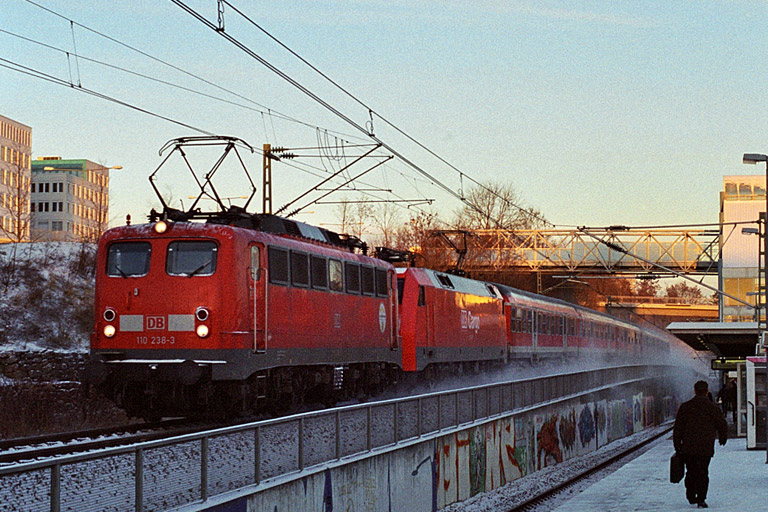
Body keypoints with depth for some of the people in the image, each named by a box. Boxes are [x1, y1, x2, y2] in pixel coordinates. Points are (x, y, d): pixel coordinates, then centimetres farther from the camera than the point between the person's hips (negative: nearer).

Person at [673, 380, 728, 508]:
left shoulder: (685, 407, 3)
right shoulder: (712, 407, -4)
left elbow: (678, 428, 2)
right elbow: (722, 425, 1)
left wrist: (677, 446, 8)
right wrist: (723, 437, 22)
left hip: (688, 447, 2)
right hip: (705, 447, -2)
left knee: (691, 472, 17)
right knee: (703, 473, 3)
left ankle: (691, 496, 22)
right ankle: (701, 499, -5)